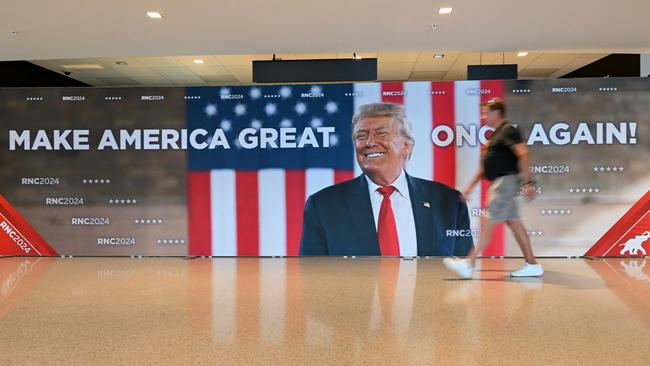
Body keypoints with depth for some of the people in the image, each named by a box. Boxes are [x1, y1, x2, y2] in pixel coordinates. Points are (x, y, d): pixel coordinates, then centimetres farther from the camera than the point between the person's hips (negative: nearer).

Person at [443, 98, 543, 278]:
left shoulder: (508, 130, -9)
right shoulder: (495, 135, 20)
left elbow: (523, 154, -20)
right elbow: (486, 165, 24)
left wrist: (528, 182, -26)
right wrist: (471, 186, 22)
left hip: (506, 181, -10)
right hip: (499, 183, 10)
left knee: (487, 224, -9)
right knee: (514, 223, 10)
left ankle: (469, 264, -7)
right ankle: (532, 264, 15)